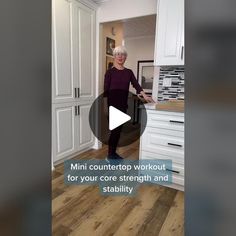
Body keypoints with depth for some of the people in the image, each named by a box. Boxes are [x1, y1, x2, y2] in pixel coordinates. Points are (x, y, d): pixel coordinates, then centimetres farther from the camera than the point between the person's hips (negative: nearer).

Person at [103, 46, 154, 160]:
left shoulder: (129, 72, 9)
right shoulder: (110, 71, -4)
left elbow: (136, 85, -3)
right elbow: (106, 90, -7)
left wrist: (145, 96, -18)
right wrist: (105, 106, -12)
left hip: (123, 103, 5)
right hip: (112, 103, -5)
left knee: (119, 129, 10)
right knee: (115, 129, -5)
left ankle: (113, 152, 23)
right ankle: (110, 154, 9)